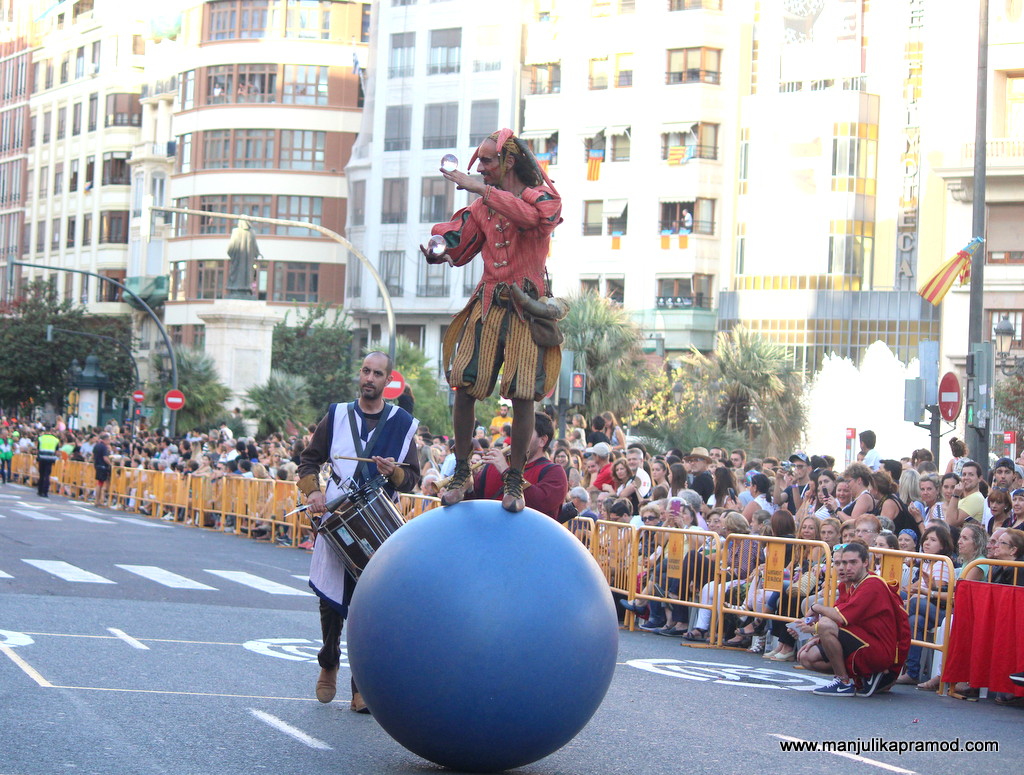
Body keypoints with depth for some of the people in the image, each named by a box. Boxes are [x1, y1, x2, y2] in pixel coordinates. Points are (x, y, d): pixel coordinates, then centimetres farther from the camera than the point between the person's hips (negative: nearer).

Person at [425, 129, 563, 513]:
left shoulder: (543, 198, -1)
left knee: (522, 396, -5)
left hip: (524, 309, -4)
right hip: (486, 307, 4)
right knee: (463, 387, -3)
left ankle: (514, 481, 6)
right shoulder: (482, 206, 14)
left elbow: (529, 215, -26)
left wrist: (480, 189, -25)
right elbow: (457, 249, 10)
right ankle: (462, 473, 10)